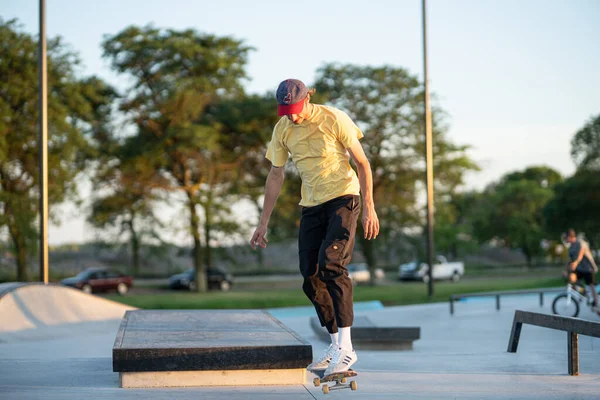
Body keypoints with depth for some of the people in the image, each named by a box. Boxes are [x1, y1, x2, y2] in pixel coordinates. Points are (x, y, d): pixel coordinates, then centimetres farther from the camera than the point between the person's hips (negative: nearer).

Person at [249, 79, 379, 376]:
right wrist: (263, 223, 11)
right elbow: (275, 175, 11)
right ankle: (336, 345, 12)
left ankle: (346, 348, -20)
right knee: (311, 277, 0)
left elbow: (362, 163, -7)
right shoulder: (282, 130, 1)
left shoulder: (333, 119, -12)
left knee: (331, 264, -22)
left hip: (343, 198, -5)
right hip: (311, 206, 5)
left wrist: (369, 207, -15)